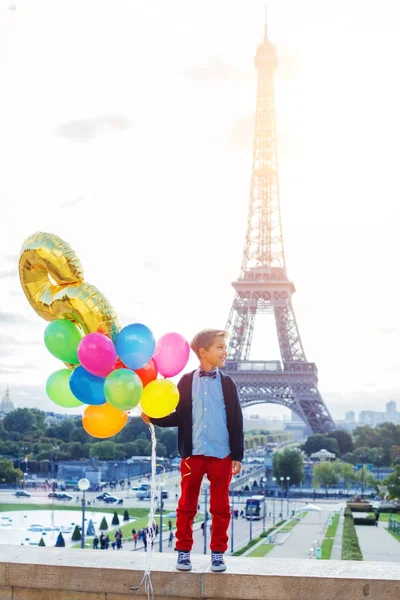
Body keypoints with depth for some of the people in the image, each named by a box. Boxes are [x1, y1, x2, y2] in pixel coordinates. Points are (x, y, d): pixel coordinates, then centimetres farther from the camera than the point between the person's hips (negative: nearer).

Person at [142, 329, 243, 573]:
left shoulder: (227, 384, 6)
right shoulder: (187, 382, 5)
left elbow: (236, 421, 3)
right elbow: (178, 416, 3)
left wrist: (237, 456, -1)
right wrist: (153, 418, -13)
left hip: (221, 455, 0)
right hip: (193, 453, 0)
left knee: (220, 507, 6)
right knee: (187, 505, 6)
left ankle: (218, 553, 17)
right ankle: (183, 552, 16)